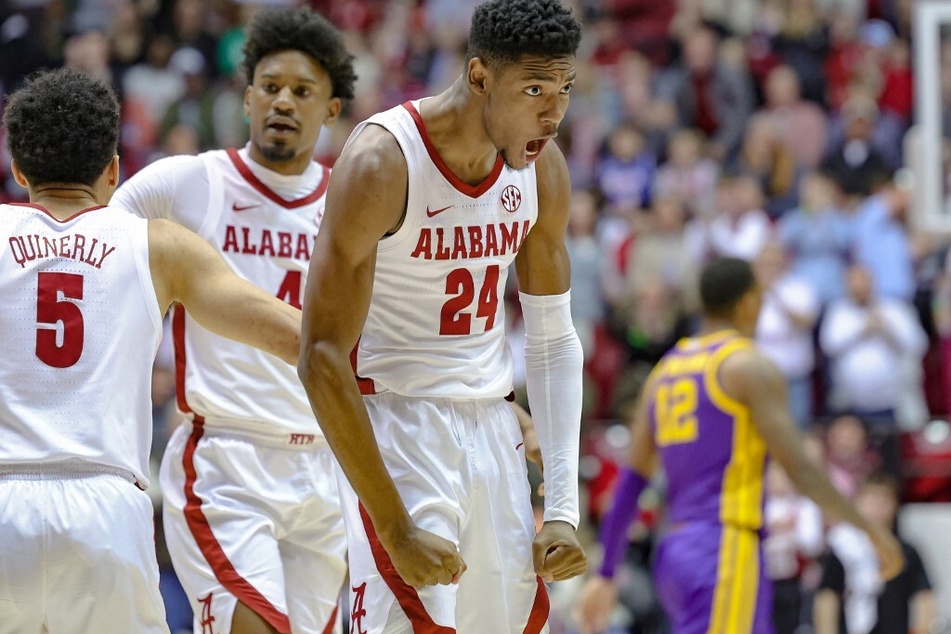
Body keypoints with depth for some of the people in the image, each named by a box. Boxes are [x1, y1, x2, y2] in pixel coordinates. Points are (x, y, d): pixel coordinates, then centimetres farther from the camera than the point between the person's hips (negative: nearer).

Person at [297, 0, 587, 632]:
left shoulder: (542, 169, 1)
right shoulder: (382, 162, -19)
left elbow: (553, 341, 11)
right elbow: (321, 359, -21)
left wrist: (564, 507, 2)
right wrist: (396, 529, -24)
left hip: (493, 430, 7)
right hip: (396, 426, -7)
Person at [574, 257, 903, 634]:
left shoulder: (665, 371, 17)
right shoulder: (750, 366, -5)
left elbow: (630, 485, 16)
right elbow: (799, 469, -11)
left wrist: (605, 574, 20)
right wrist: (870, 531, -3)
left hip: (676, 549, 8)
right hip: (726, 551, -8)